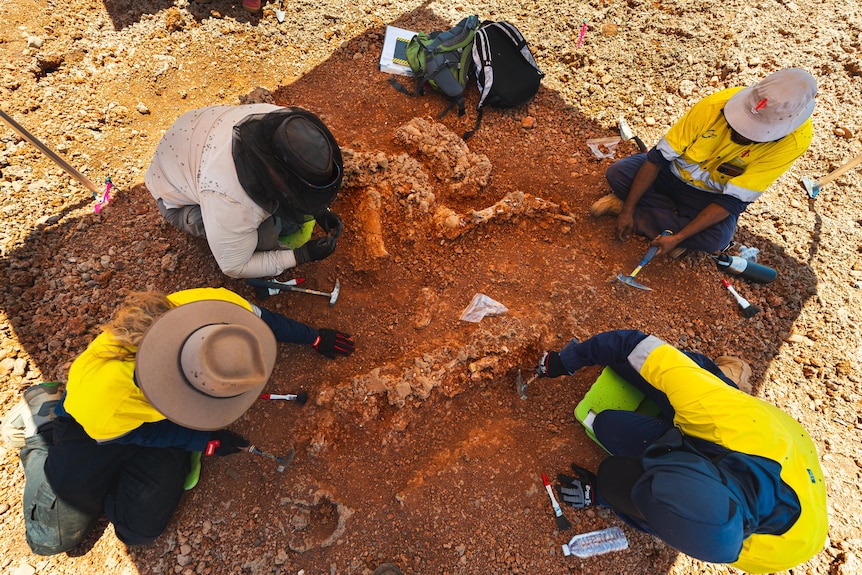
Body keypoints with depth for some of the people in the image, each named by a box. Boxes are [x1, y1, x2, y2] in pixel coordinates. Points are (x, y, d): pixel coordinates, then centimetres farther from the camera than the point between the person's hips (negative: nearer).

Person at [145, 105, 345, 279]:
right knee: (262, 237, -29)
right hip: (178, 198, -6)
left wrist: (321, 212, -17)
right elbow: (233, 267, -24)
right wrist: (303, 255, -28)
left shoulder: (281, 120, -28)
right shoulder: (232, 202, -42)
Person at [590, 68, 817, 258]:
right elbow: (658, 157, -21)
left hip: (713, 196, 0)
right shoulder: (716, 104, -25)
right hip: (675, 171, 0)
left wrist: (678, 237, -35)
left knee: (717, 239, -33)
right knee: (617, 173, -24)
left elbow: (733, 199, -26)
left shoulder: (794, 140, -26)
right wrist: (628, 209, -26)